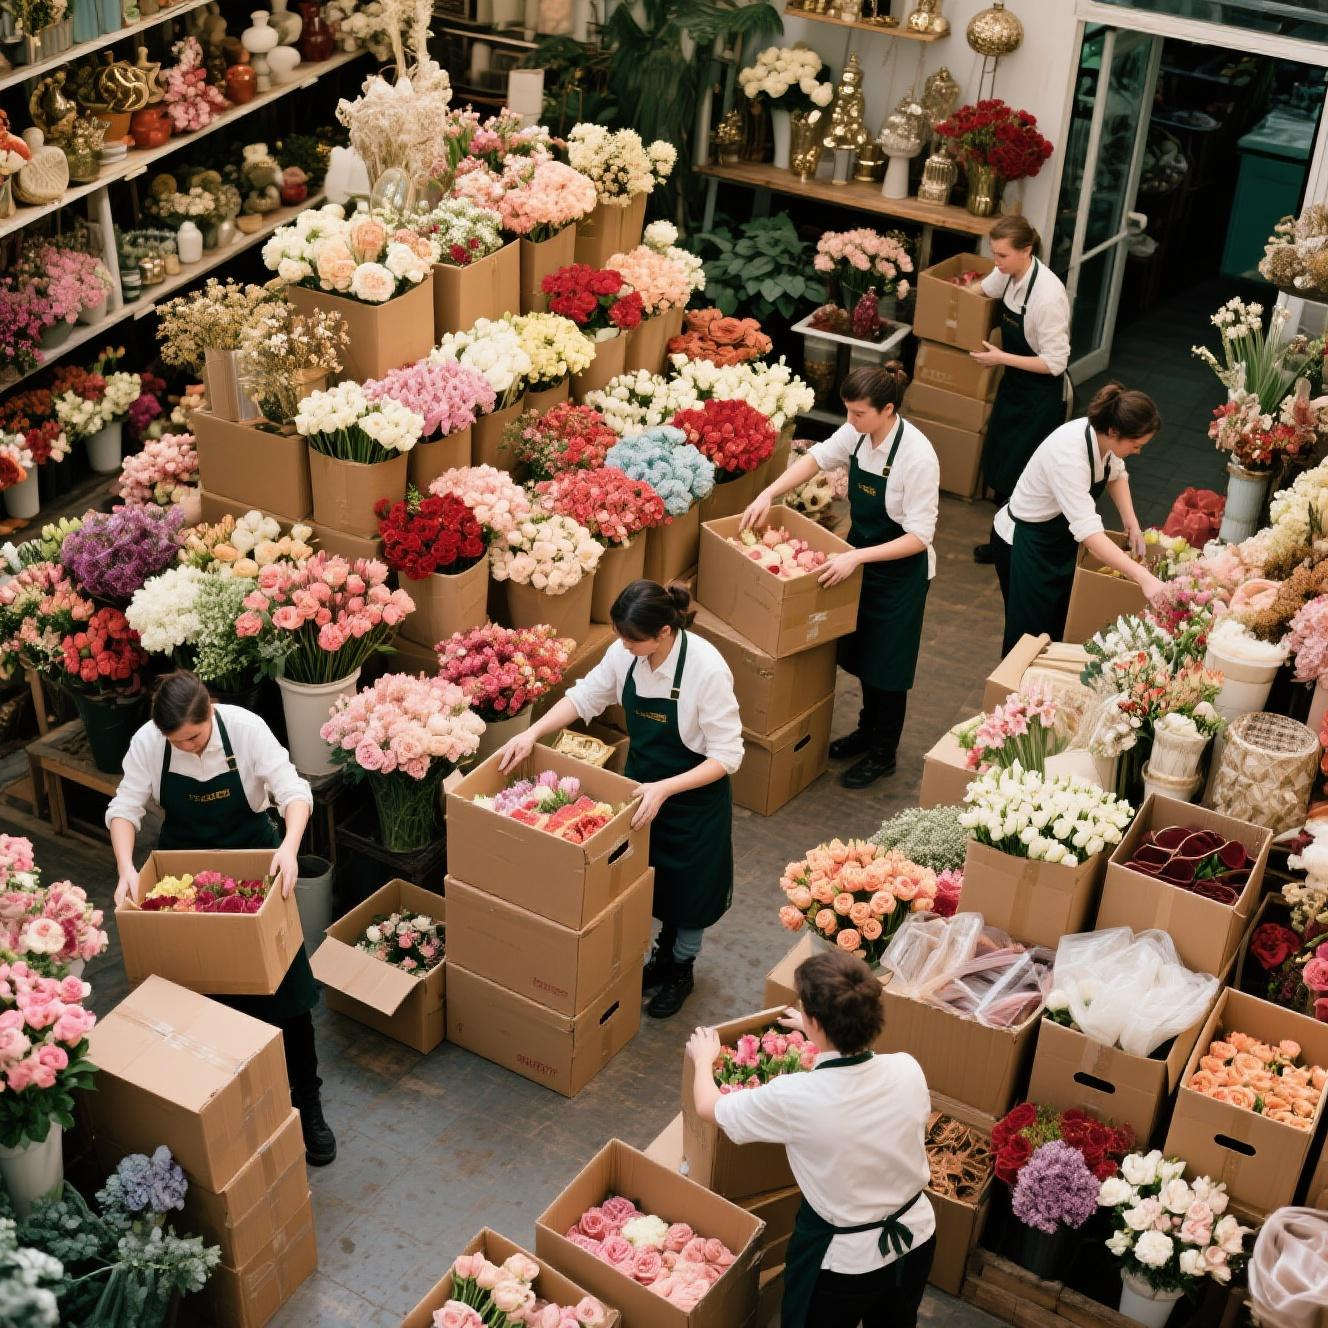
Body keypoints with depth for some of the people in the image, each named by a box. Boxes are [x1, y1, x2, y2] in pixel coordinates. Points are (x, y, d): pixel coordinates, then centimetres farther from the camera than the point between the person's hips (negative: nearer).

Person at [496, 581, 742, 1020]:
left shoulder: (707, 669, -33)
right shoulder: (625, 653, -15)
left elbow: (726, 756, -27)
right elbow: (585, 696, 3)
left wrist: (664, 788, -35)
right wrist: (532, 733, -9)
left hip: (694, 796, -5)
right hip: (643, 786, 5)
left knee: (689, 888, 16)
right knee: (651, 880, 23)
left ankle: (682, 969, 42)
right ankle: (663, 955, 49)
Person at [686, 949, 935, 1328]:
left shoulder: (794, 1098, -30)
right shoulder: (908, 1070, -18)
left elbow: (707, 1106, -9)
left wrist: (703, 1058, 11)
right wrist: (822, 1035, 24)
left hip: (846, 1260, -4)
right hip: (917, 1237, 4)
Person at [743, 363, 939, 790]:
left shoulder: (917, 457, -31)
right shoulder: (857, 433, -12)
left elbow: (919, 537, -27)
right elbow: (818, 457, 8)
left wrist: (857, 557, -35)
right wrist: (768, 494, -4)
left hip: (900, 569, -7)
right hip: (861, 554, 7)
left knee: (887, 663, 8)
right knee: (861, 652, 22)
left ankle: (883, 754, 28)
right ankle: (868, 729, 45)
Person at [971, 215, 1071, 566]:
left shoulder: (1048, 294, -31)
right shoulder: (1007, 274, -7)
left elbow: (1054, 363, -27)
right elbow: (982, 291, 20)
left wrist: (1001, 357, -25)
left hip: (1042, 395, -8)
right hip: (1014, 384, 8)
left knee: (1017, 475, 2)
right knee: (997, 464, 18)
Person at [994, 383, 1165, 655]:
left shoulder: (1102, 435, -13)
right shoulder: (1069, 455, -37)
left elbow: (1116, 474, 11)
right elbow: (1089, 531, -44)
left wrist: (1131, 522, -3)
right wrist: (1143, 577, -49)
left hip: (1060, 536, 8)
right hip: (1025, 542, -8)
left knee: (1060, 627, 13)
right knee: (1032, 635, 1)